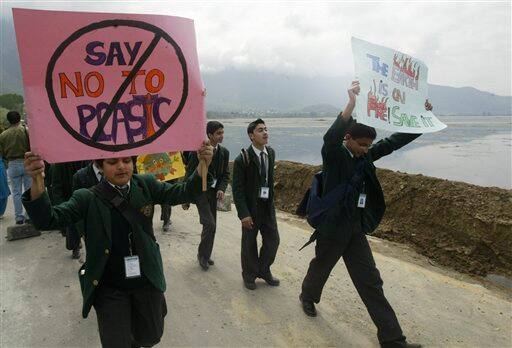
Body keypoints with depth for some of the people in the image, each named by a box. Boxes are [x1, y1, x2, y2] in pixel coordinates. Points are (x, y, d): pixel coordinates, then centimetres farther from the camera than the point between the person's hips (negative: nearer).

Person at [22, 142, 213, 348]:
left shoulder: (146, 186, -6)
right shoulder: (88, 199, -12)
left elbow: (181, 193, -9)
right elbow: (48, 220, -19)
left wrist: (202, 168, -27)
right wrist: (37, 184, -37)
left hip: (147, 282, 3)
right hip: (109, 289, -2)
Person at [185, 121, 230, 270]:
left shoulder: (224, 152, 1)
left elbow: (225, 174, 8)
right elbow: (189, 174, -8)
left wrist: (221, 189, -12)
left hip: (213, 192, 5)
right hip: (200, 190, -5)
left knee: (210, 225, 12)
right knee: (210, 224, -13)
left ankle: (205, 254, 29)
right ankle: (203, 254, 7)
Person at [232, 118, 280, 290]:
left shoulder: (271, 153, 1)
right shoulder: (243, 159, -17)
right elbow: (237, 189, -15)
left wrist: (271, 200, 14)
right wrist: (243, 214, -19)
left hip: (268, 205, 5)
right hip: (251, 207, -5)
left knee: (273, 240, 12)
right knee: (249, 243, 10)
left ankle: (264, 270, 35)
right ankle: (249, 275, 33)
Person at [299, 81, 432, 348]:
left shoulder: (364, 156, 4)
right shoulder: (333, 154, -15)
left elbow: (394, 142, 8)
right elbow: (331, 136, -37)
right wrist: (351, 103, -45)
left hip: (356, 228, 6)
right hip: (332, 226, -6)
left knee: (370, 281, 8)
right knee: (321, 266, 18)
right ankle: (308, 297, 50)